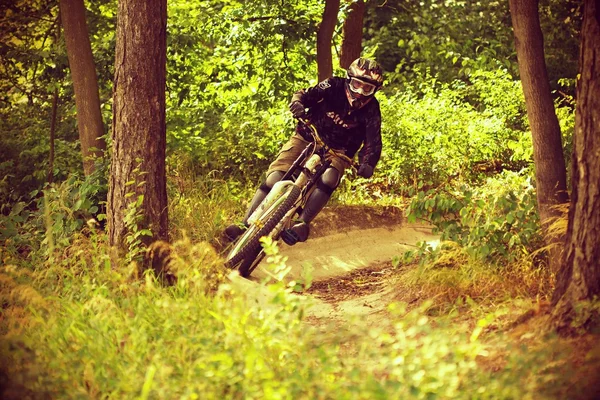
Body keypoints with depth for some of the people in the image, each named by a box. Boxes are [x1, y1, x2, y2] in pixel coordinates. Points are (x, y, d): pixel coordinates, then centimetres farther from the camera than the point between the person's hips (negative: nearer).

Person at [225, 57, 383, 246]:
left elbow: (373, 142, -14)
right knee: (275, 176, -18)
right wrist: (297, 102, -40)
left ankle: (302, 223, -31)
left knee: (328, 178, -35)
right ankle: (246, 225, -14)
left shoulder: (371, 109, -10)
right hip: (306, 139, 1)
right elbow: (307, 94, -15)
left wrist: (367, 163, -34)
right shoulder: (334, 86, -10)